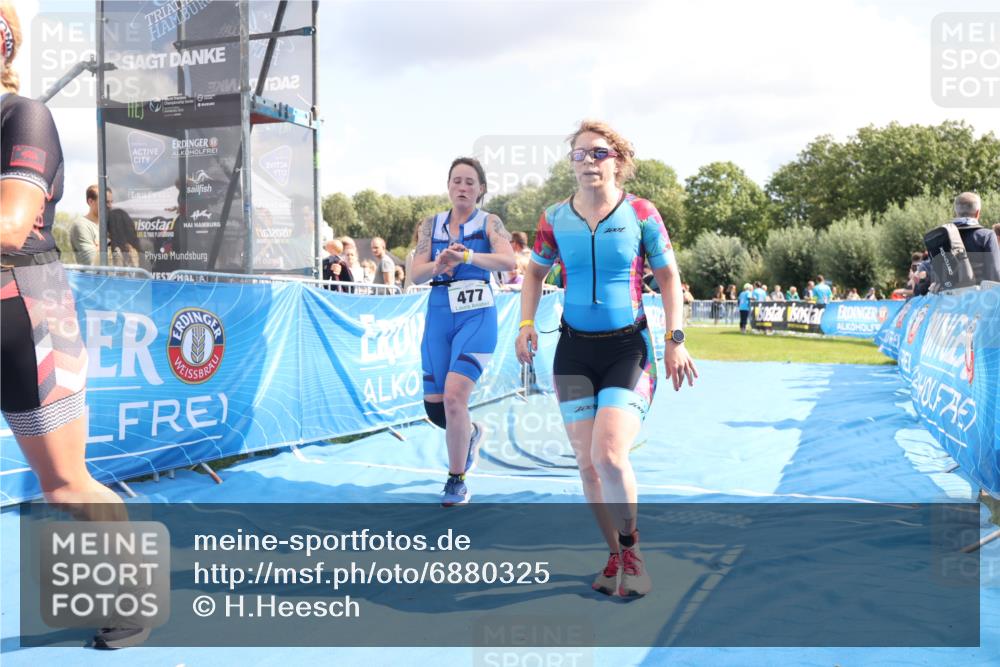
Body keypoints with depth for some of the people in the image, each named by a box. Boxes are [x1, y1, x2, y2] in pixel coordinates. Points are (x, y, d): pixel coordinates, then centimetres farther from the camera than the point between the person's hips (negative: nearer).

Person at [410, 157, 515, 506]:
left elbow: (509, 260, -20)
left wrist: (467, 257, -35)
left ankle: (457, 481, 0)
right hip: (438, 317, 4)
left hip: (476, 317, -4)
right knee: (434, 407, 4)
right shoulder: (431, 225, 9)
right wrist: (439, 264, -21)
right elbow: (416, 274, 0)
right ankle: (470, 433, 40)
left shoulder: (489, 223, -1)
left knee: (454, 396, -19)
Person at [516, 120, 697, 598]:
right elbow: (535, 272, 15)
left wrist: (675, 339, -3)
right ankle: (616, 556, 25)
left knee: (609, 455, -18)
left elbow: (668, 276, 3)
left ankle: (630, 547, 10)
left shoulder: (641, 214, -5)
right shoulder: (554, 219, 1)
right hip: (574, 349, 3)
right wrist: (527, 324, 2)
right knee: (586, 464, 4)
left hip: (628, 348, -3)